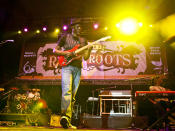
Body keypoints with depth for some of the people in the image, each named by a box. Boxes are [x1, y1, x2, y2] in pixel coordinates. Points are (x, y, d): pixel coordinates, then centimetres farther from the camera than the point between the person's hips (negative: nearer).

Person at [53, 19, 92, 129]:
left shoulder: (83, 40, 19)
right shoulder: (65, 37, 10)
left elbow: (85, 57, 13)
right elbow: (55, 50, 7)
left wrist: (89, 49, -6)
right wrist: (66, 53, -9)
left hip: (78, 68, 4)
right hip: (67, 67, -3)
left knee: (73, 95, 1)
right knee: (67, 91, -23)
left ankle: (68, 121, 6)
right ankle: (65, 115, -28)